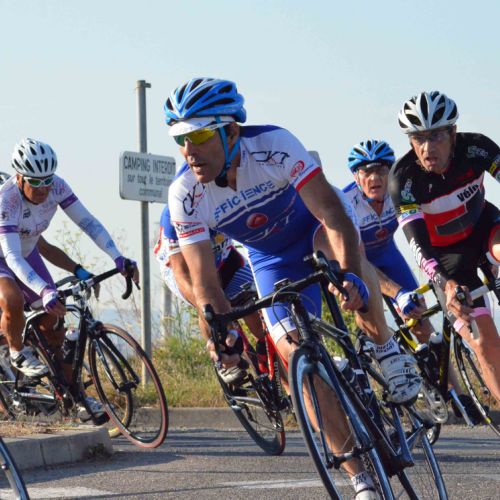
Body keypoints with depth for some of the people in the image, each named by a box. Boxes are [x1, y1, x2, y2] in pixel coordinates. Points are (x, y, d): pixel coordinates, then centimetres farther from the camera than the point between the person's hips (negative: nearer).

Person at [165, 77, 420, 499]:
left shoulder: (274, 147, -35)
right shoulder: (185, 196, -26)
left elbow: (332, 213, -42)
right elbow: (204, 281, -26)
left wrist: (351, 274, -58)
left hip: (311, 225, -3)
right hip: (273, 261, 3)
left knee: (343, 250, -39)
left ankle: (386, 349, -16)